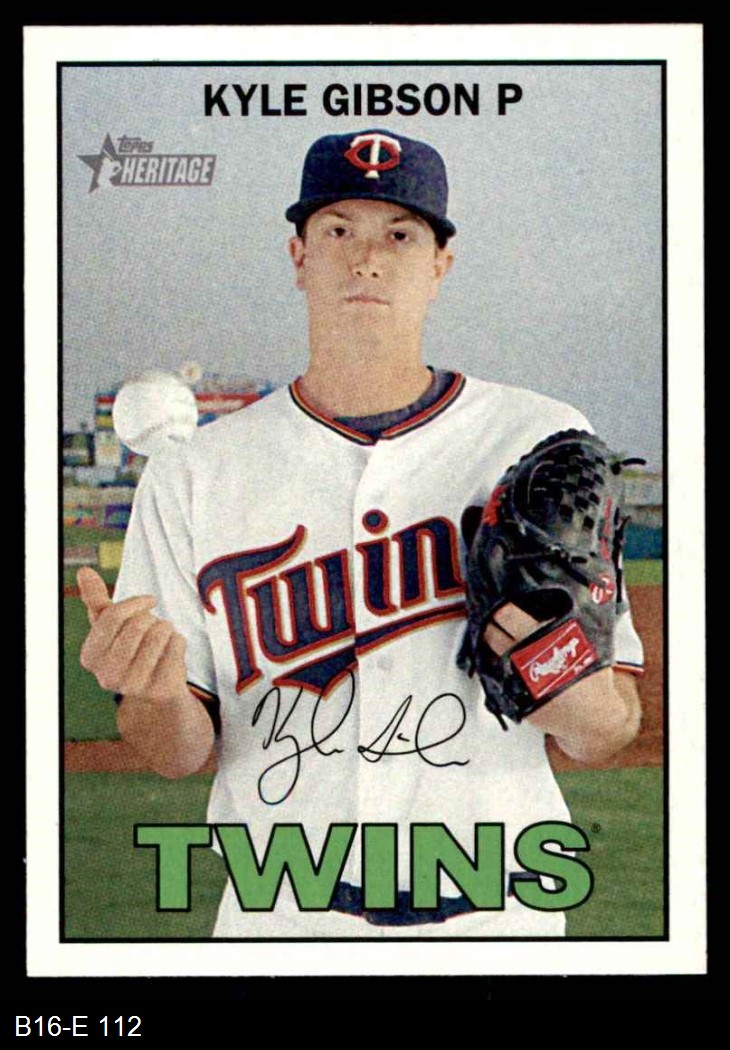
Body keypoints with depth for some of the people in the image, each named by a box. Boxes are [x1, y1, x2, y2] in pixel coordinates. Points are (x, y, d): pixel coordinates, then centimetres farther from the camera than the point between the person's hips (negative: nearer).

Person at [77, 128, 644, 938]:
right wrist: (155, 693, -23)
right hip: (279, 919, 1)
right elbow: (180, 752, -1)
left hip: (492, 917, 0)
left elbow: (609, 732, 0)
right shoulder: (192, 478, 0)